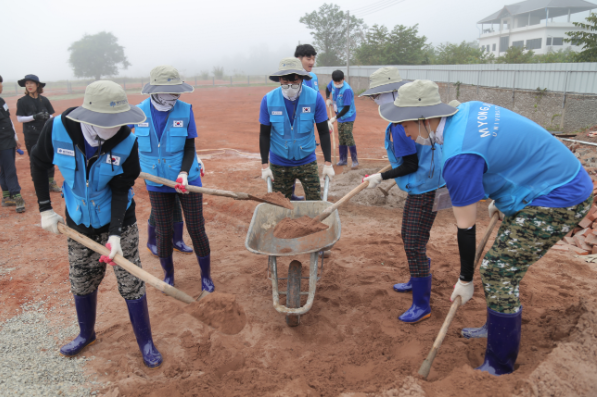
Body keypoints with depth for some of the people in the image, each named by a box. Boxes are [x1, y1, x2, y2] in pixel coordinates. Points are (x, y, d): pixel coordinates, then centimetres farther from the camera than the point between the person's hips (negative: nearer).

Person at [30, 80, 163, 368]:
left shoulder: (126, 142, -23)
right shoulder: (58, 129, -20)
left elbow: (120, 191, -17)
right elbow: (39, 163, -1)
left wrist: (115, 234, -26)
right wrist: (45, 209, -2)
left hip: (118, 222, -2)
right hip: (79, 223, 2)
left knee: (131, 284, 2)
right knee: (81, 283, 17)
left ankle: (145, 343, 22)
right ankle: (86, 334, 44)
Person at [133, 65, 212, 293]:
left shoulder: (185, 110, -11)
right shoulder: (140, 112, -7)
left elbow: (189, 147, -8)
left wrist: (184, 173, -21)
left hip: (187, 180, -1)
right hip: (157, 182, 2)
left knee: (196, 229, 3)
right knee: (163, 232, 10)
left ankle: (206, 276, 21)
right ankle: (168, 275, 32)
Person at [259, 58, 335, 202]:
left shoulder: (315, 98, -11)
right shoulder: (268, 100, -10)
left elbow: (323, 132, -4)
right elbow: (264, 134, -1)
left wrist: (328, 163, -5)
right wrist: (265, 165, -2)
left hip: (307, 162, 0)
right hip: (279, 164, 1)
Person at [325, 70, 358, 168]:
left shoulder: (347, 90, -27)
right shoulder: (332, 83, -5)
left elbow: (346, 108, -26)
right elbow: (328, 88, 20)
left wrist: (335, 117, -25)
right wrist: (328, 99, 2)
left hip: (348, 117, -8)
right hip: (340, 117, 8)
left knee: (348, 137, -14)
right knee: (341, 138, 12)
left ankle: (355, 160, -7)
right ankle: (343, 160, 22)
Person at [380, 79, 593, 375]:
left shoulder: (459, 156, -28)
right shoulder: (470, 109, 0)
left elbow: (465, 227, -18)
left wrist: (465, 281, -4)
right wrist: (500, 200, 24)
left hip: (557, 202, -10)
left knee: (498, 274, -7)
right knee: (502, 265, 19)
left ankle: (499, 369, 8)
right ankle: (498, 328, 40)